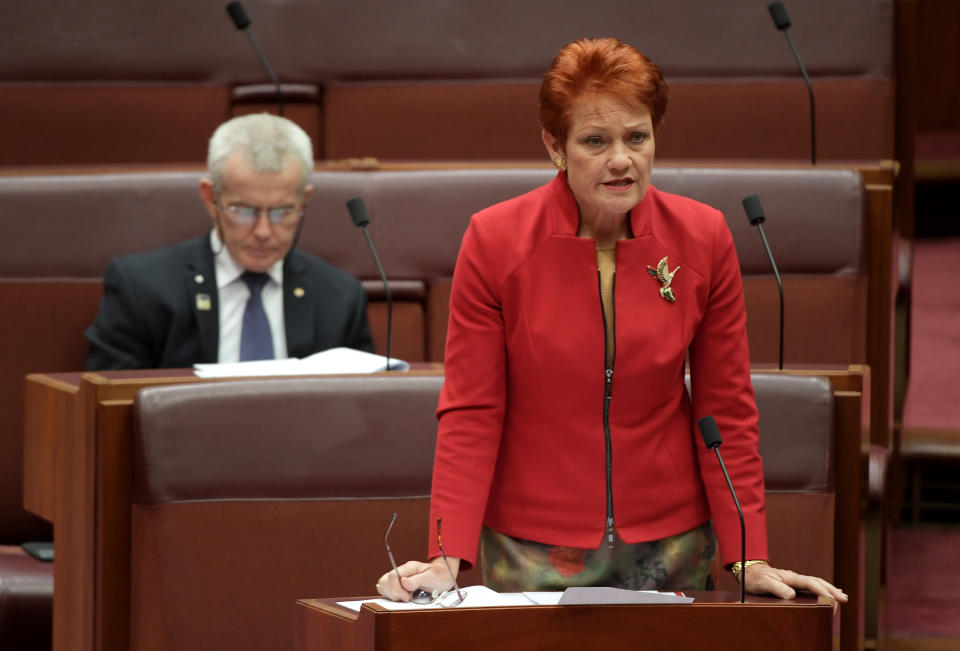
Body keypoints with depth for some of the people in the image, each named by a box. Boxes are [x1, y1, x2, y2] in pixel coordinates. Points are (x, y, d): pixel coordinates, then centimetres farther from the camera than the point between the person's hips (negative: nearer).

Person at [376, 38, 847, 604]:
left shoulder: (703, 238, -4)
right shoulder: (494, 240, -9)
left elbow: (727, 412, 1)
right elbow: (471, 416, -7)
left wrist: (750, 557, -5)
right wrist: (447, 558, -17)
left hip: (668, 548, 2)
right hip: (531, 551, -1)